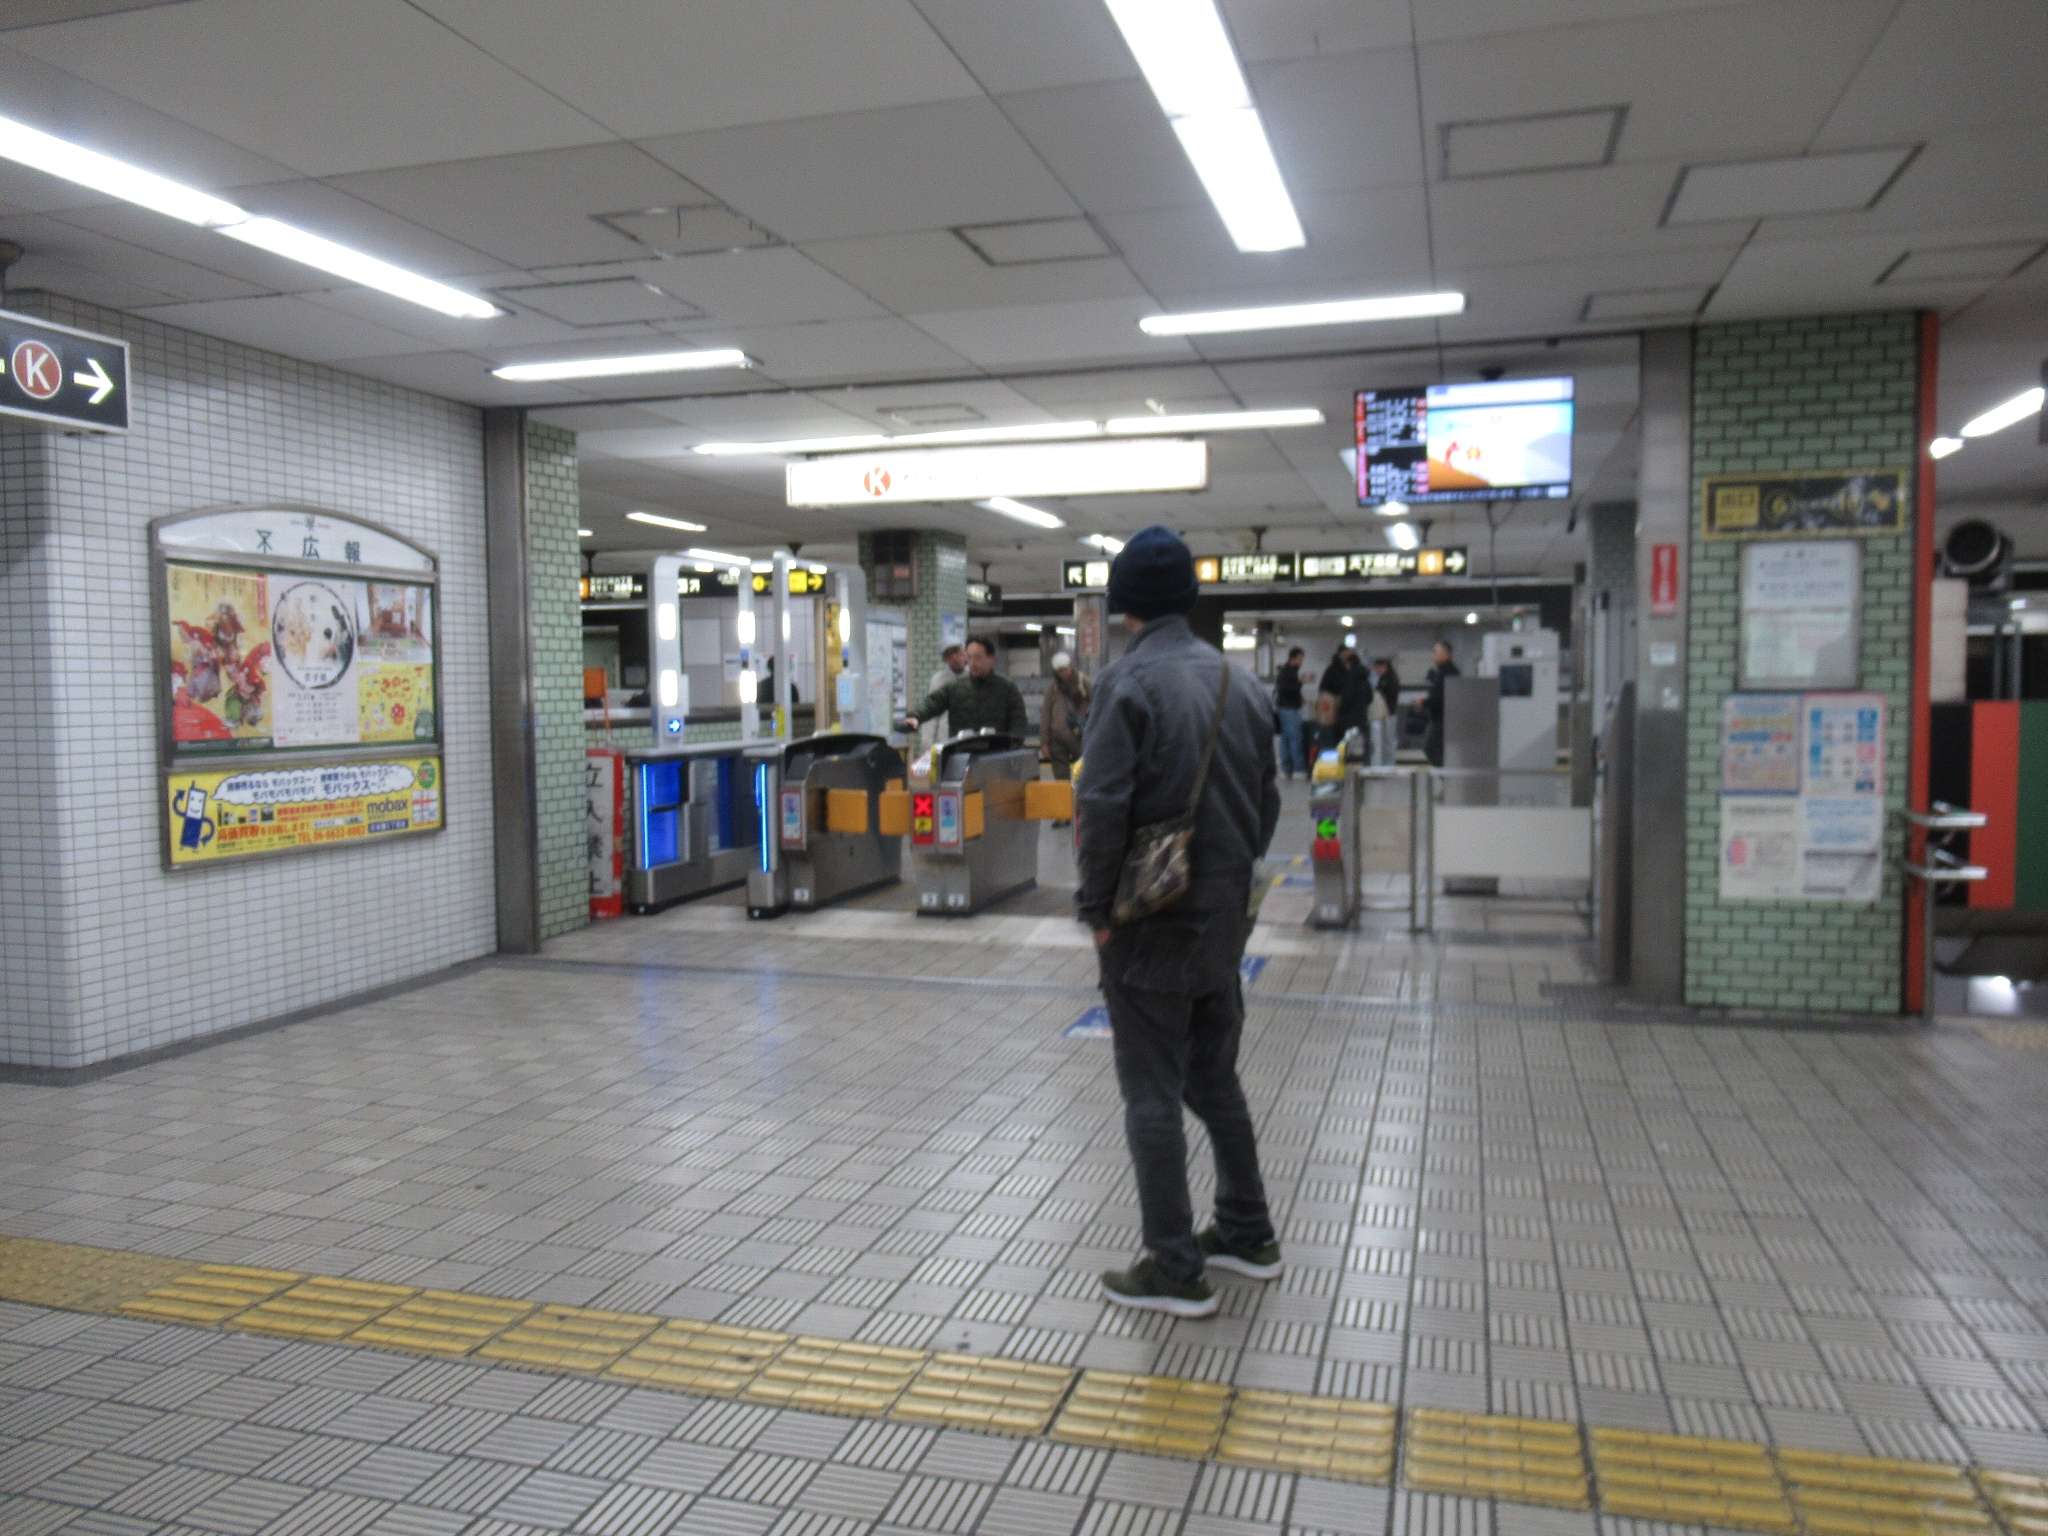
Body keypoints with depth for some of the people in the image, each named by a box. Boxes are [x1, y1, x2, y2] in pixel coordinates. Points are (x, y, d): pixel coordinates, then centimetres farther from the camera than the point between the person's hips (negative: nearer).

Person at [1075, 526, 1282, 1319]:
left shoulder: (1129, 681, -14)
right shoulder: (1240, 681, 7)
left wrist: (1095, 905, -9)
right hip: (1224, 916, 7)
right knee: (1215, 1076, 21)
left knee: (1152, 1092, 3)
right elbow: (1267, 799, 12)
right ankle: (1247, 1233, 32)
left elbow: (1102, 806, -19)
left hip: (1152, 920, -7)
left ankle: (1175, 1270, 10)